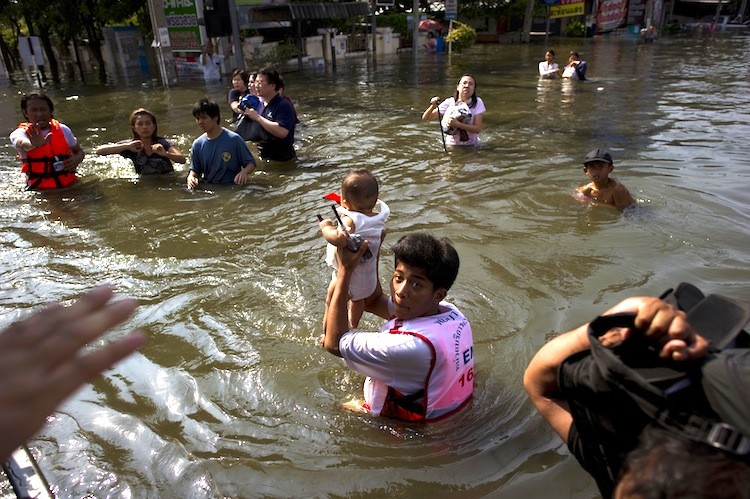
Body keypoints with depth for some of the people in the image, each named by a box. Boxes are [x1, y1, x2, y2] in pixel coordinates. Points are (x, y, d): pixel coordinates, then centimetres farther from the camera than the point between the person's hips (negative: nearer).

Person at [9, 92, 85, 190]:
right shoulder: (20, 133, -2)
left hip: (69, 185, 3)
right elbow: (21, 143, -27)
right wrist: (34, 144, -51)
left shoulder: (62, 129, 8)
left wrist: (76, 159, -5)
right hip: (40, 189, -2)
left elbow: (79, 152, 20)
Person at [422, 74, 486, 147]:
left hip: (471, 146, 2)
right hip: (451, 145, -1)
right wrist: (432, 106, -25)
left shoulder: (477, 103, -7)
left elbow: (478, 129, -15)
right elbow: (425, 118, -5)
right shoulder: (449, 102, -6)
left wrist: (458, 124, -28)